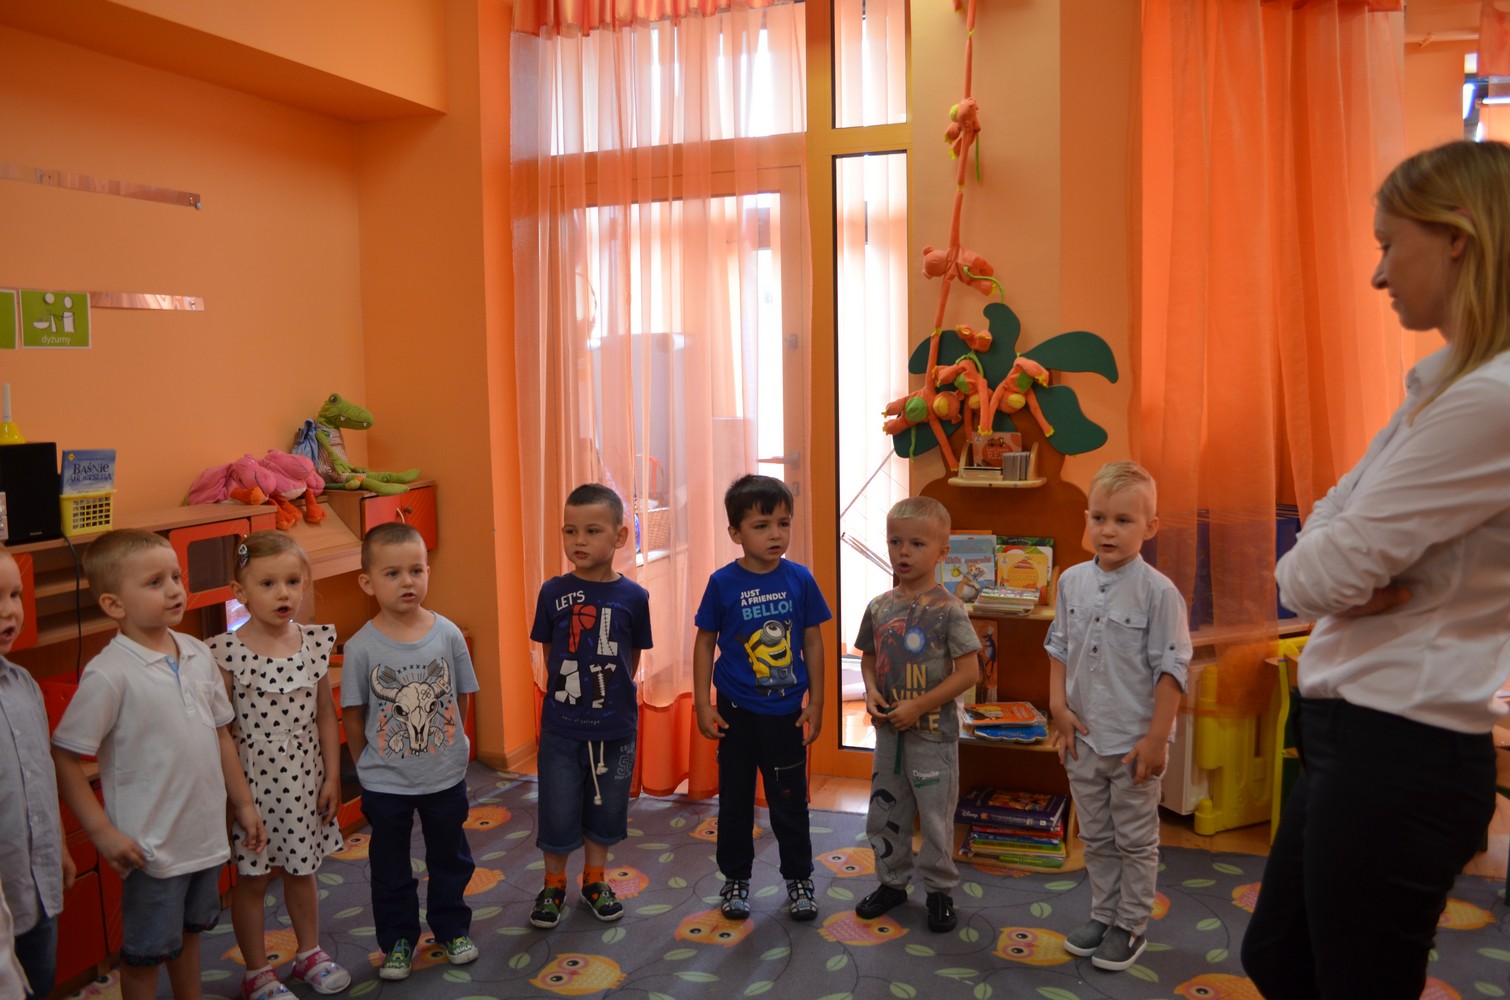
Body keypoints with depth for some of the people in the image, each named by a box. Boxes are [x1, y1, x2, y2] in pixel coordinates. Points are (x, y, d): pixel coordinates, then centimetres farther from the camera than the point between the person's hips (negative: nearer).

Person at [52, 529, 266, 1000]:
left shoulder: (198, 653, 0)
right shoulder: (109, 674, -19)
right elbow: (63, 757, -16)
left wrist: (243, 803, 12)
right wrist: (102, 831, -17)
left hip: (206, 834, 6)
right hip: (151, 848, -6)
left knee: (189, 930, 24)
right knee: (146, 951, 11)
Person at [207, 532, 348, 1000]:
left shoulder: (315, 644, -3)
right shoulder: (227, 652, -15)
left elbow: (326, 716, 3)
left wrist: (332, 776, 3)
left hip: (304, 780, 4)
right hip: (251, 781, -3)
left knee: (302, 870, 19)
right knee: (252, 878, 11)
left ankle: (309, 953, 38)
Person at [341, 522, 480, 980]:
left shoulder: (447, 634, -12)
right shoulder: (361, 647, -15)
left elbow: (462, 697, 1)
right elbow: (353, 715, -5)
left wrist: (444, 743, 5)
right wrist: (369, 765, 0)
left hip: (446, 775, 1)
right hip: (385, 783, -1)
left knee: (450, 859, 19)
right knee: (390, 868, 16)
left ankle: (452, 928, 39)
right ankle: (397, 941, 35)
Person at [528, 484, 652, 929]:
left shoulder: (633, 596, -8)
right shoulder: (554, 592, -8)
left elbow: (632, 659, 4)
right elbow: (549, 653, 4)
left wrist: (612, 693, 4)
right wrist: (568, 688, 4)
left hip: (614, 726, 1)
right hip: (561, 725, 0)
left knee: (605, 807, 16)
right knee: (558, 809, 9)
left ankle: (595, 880, 36)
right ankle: (554, 885, 31)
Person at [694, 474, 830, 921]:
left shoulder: (799, 579, -7)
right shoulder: (723, 583, -10)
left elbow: (813, 642, 1)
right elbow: (705, 642, -2)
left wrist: (815, 704, 1)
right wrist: (702, 704, -5)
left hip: (786, 712, 1)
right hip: (736, 712, 0)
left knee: (790, 801, 11)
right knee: (735, 801, 14)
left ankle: (799, 879, 30)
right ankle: (736, 878, 32)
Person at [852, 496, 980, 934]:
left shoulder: (948, 610, -15)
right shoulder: (879, 607, 1)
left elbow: (969, 671, -15)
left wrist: (918, 706, -19)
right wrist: (871, 691, -8)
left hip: (933, 733, -5)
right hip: (888, 730, 5)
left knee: (936, 816, 8)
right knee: (884, 812, 16)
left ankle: (939, 890, 27)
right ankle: (893, 881, 35)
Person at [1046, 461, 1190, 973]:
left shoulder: (1158, 591, -14)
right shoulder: (1072, 581, 1)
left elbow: (1171, 669, -13)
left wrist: (1157, 738, -15)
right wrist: (1058, 706, 1)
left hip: (1134, 741, -5)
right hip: (1083, 738, 5)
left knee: (1135, 840, 12)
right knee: (1096, 838, 18)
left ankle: (1131, 926, 26)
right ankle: (1103, 915, 34)